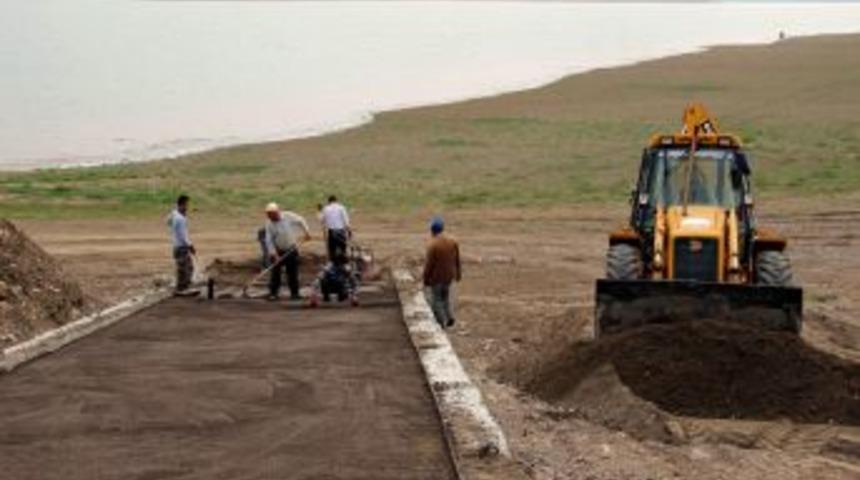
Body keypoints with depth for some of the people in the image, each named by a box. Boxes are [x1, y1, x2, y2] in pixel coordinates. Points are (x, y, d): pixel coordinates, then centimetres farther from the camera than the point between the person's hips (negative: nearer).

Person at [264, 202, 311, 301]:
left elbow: (301, 221, 5)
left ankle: (294, 293, 11)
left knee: (293, 273, 3)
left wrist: (306, 232, 0)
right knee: (275, 273, -5)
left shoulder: (289, 216, -10)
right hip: (278, 252, 0)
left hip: (291, 250, 0)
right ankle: (273, 293, 0)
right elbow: (269, 241, -11)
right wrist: (274, 254, -20)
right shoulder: (269, 224, -9)